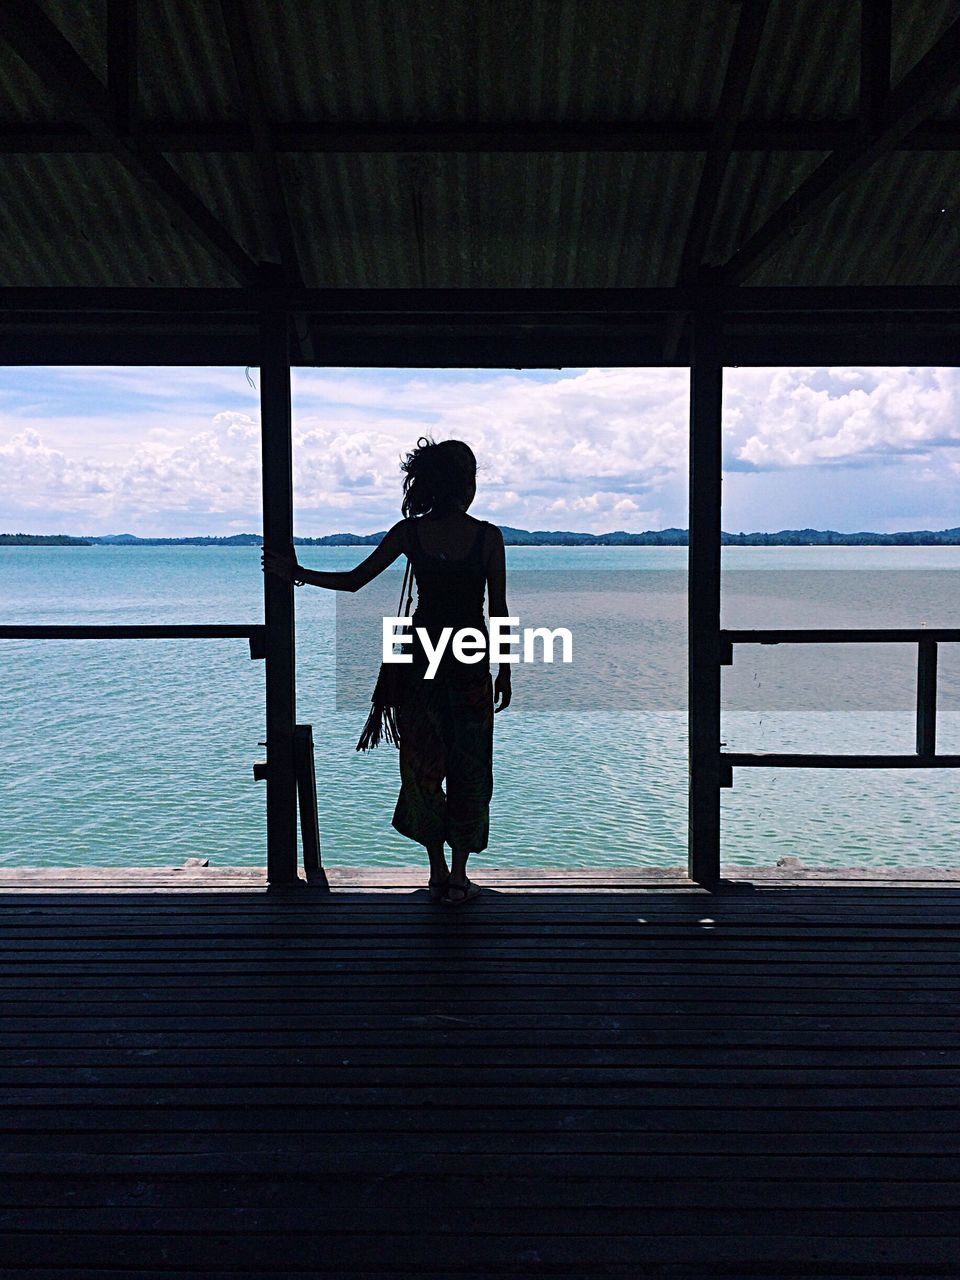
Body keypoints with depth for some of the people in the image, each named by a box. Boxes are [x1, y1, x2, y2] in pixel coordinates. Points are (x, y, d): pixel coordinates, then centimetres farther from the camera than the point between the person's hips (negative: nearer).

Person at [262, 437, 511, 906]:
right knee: (468, 767, 9)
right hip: (470, 662, -1)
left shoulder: (409, 532, -4)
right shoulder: (488, 536, -8)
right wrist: (505, 672, 5)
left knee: (423, 764, 12)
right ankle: (458, 876, 13)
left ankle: (438, 872, 19)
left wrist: (297, 573, 15)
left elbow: (353, 580, 0)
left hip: (423, 657, 2)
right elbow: (499, 611, -5)